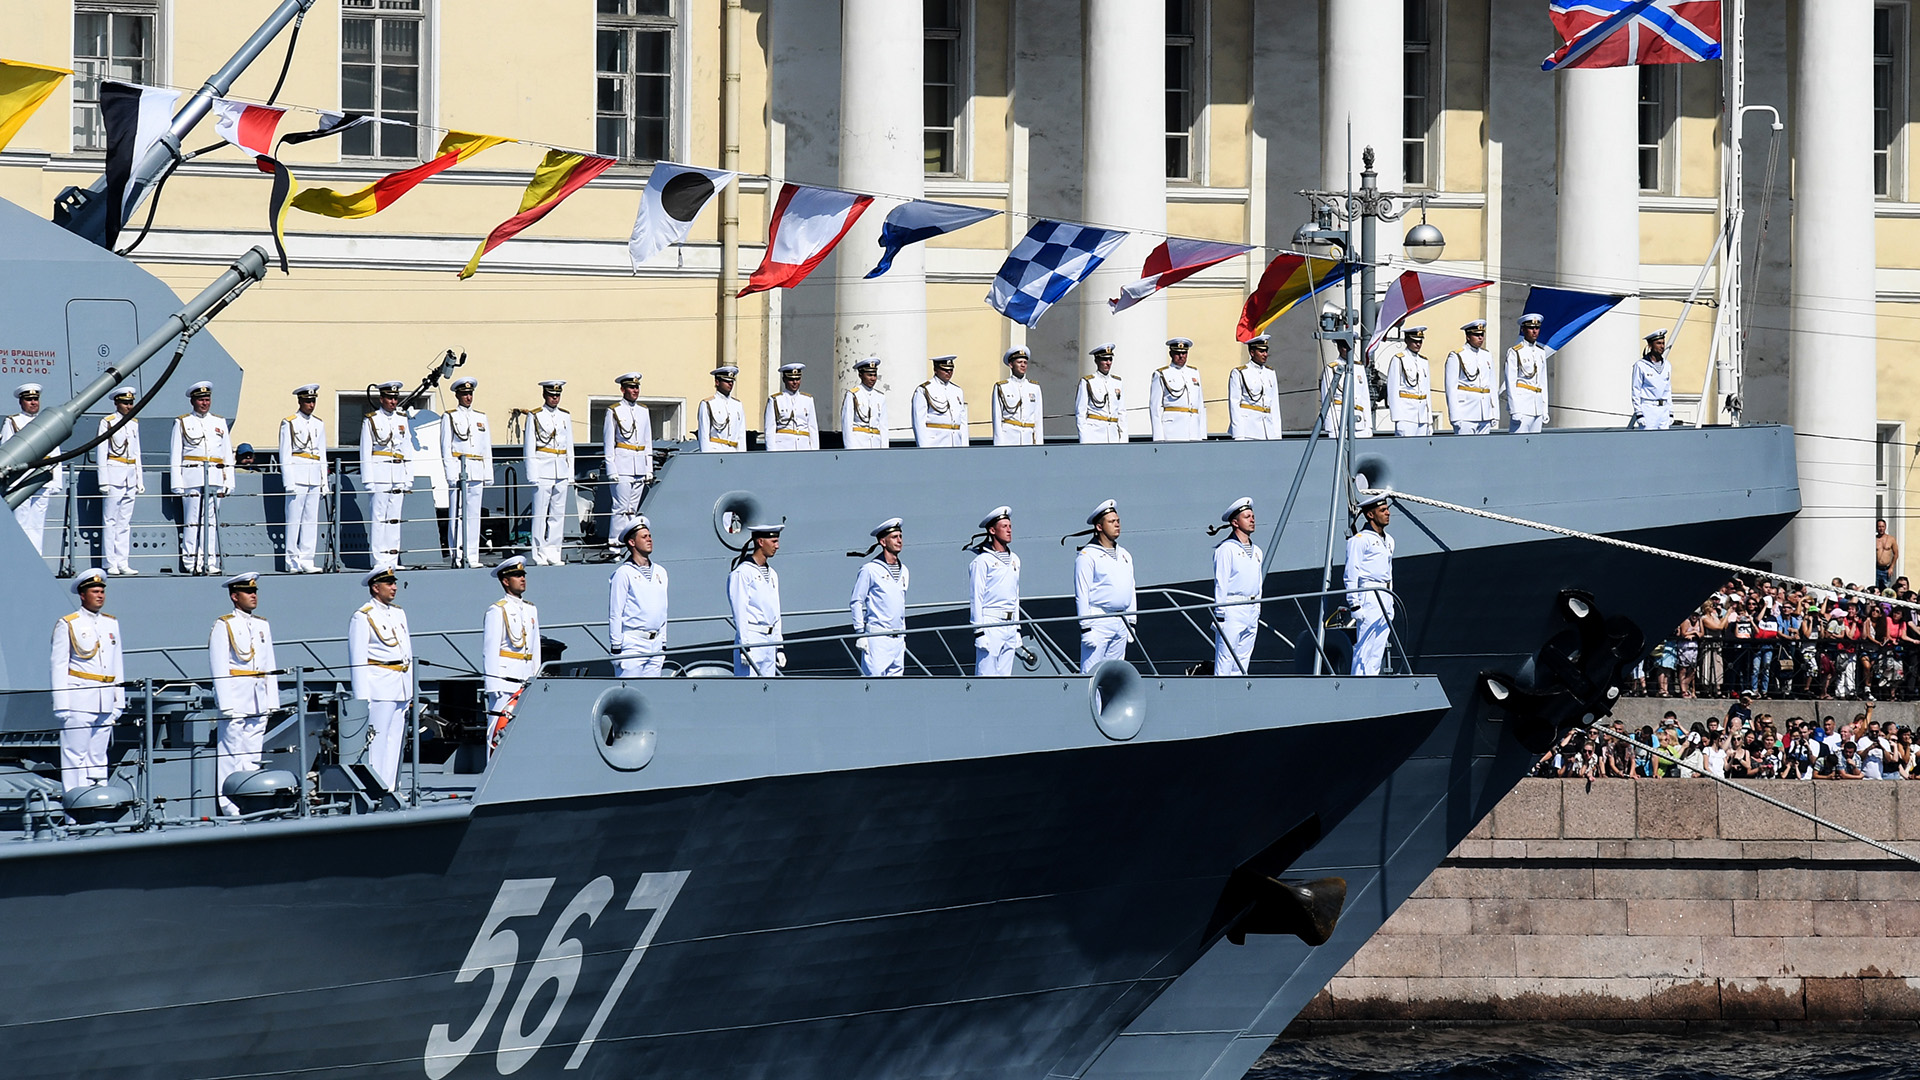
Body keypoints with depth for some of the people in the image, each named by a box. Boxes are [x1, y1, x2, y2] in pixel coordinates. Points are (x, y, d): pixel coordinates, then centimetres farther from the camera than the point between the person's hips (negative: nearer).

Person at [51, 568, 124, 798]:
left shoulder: (111, 623, 15)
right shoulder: (67, 625, 0)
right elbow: (59, 666, -2)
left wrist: (119, 701, 14)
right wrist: (61, 705, -8)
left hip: (105, 702, 5)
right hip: (79, 700, -5)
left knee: (98, 759, 8)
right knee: (75, 758, -6)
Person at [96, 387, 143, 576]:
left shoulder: (134, 424, 15)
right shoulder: (107, 422, -3)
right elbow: (101, 452, -5)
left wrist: (140, 480, 17)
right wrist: (103, 481, -11)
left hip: (130, 476, 6)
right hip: (114, 473, -6)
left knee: (125, 523, 6)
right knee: (110, 521, -5)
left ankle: (123, 563, 7)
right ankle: (111, 564, -5)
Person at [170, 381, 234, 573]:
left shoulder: (219, 423, 17)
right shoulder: (183, 423, 8)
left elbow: (228, 455, 18)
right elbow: (175, 456, 5)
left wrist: (227, 483, 10)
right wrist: (177, 484, -4)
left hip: (214, 479, 3)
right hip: (192, 478, -3)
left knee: (211, 521, 0)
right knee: (192, 521, -7)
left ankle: (210, 562, 0)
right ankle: (191, 563, -6)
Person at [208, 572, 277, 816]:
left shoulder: (262, 626, 17)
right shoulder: (223, 626, 0)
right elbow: (220, 668, -6)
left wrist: (272, 702, 10)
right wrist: (226, 704, -13)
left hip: (259, 702, 6)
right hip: (236, 699, -6)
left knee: (253, 757, 4)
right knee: (233, 755, -7)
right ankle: (231, 809, -7)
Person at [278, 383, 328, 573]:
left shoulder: (319, 425, 17)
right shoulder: (289, 424, 1)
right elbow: (285, 455, -3)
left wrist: (324, 482, 15)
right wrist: (289, 482, -9)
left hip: (314, 479, 5)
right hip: (297, 476, -5)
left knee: (311, 520, 3)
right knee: (294, 520, -5)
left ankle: (306, 560, 4)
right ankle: (293, 562, -3)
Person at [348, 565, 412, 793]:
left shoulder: (398, 613, 16)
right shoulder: (362, 618, -6)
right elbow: (358, 661, -9)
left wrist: (411, 690, 17)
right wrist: (362, 699, -14)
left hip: (402, 688, 7)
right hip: (379, 688, -7)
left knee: (396, 740, 8)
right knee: (377, 741, -9)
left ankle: (391, 788, 11)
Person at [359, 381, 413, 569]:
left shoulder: (402, 419, 14)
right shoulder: (371, 421, 0)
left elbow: (407, 448, 16)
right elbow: (365, 453, -2)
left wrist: (409, 477, 11)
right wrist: (368, 481, -8)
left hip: (399, 474, 5)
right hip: (379, 474, -5)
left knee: (395, 518, 5)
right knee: (378, 517, -7)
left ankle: (392, 559, 7)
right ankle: (379, 560, -6)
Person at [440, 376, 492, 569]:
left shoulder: (481, 417, 17)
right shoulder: (449, 417, 4)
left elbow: (487, 448, 18)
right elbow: (445, 448, -1)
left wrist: (488, 475, 12)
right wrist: (450, 474, -9)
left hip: (477, 472, 4)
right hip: (458, 470, -4)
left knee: (474, 515, 4)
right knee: (457, 515, -8)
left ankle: (472, 557, 5)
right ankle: (458, 556, -9)